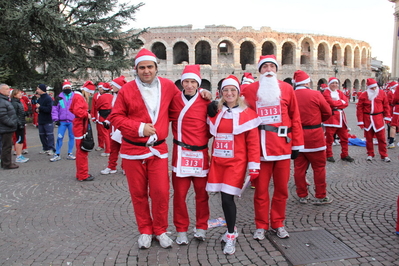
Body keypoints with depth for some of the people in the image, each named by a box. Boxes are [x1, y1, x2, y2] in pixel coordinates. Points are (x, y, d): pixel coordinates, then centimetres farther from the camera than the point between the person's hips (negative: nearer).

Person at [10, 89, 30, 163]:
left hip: (21, 123, 10)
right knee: (19, 139, -6)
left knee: (21, 140, 12)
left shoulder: (19, 102, 16)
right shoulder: (14, 103, -14)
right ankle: (18, 157, -1)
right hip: (19, 124, -10)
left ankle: (20, 155, 19)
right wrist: (19, 123, -23)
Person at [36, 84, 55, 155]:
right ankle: (45, 148, 20)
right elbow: (37, 107, 26)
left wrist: (40, 107, -15)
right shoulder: (39, 99, 14)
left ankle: (51, 149, -3)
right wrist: (37, 109, 2)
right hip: (41, 120, 9)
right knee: (42, 135, 11)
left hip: (48, 121, -9)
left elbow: (49, 109, -21)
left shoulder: (48, 98, -11)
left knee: (49, 135, -6)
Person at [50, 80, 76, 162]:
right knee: (59, 137, -1)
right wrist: (56, 119, -1)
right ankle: (57, 155, 8)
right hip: (62, 121, 0)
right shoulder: (59, 98, 4)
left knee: (71, 137, 7)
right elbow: (54, 109, 5)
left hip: (72, 121, 1)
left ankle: (70, 154, 18)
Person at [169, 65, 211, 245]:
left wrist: (204, 137, -1)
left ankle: (201, 227, 27)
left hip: (200, 153, 0)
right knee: (179, 193, 4)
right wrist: (178, 136, 1)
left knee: (202, 193, 9)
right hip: (180, 153, 0)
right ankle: (181, 230, 20)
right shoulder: (174, 100, 1)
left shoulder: (205, 101, 0)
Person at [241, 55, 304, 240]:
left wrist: (297, 144, 4)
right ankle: (261, 226, 21)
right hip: (260, 146, -1)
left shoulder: (286, 88, 5)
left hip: (283, 145, 2)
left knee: (282, 188, 10)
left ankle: (278, 224, 27)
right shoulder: (249, 90, 2)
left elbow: (295, 117, 5)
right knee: (261, 188, 6)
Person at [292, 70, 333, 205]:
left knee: (299, 167, 10)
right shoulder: (315, 94, -8)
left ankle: (302, 195, 19)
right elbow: (327, 112, 1)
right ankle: (320, 196, 16)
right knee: (319, 167, 8)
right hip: (314, 135, -3)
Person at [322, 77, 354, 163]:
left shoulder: (340, 92, 15)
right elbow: (332, 103, -18)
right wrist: (341, 102, -3)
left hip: (341, 117, 7)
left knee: (344, 137, 10)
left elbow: (346, 103, 1)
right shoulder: (326, 93, -4)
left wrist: (336, 104, -12)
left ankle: (345, 155, 20)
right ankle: (329, 155, 11)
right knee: (329, 138, -1)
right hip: (331, 117, -7)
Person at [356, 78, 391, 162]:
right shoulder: (363, 95, -3)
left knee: (381, 138, 2)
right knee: (368, 138, 8)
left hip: (378, 119, 0)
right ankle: (370, 154, 21)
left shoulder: (381, 93, 2)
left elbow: (386, 105, 7)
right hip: (367, 120, 0)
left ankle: (384, 155, 11)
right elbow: (359, 109, -4)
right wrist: (360, 122, -5)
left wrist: (387, 117, 5)